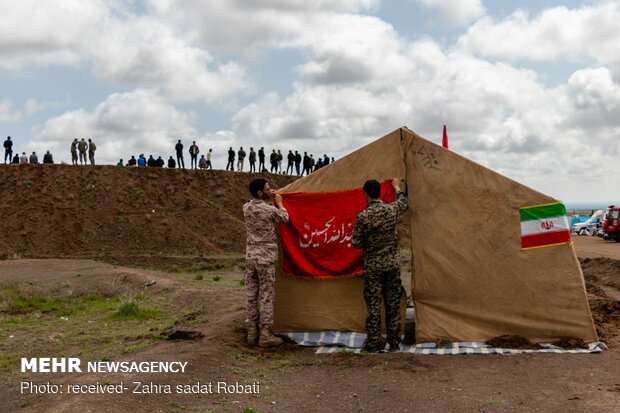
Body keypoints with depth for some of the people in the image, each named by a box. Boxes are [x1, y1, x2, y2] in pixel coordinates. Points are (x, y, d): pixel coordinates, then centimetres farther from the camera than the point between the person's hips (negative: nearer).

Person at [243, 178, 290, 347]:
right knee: (266, 296, 0)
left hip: (250, 256, 6)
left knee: (251, 294, 9)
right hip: (266, 258, -6)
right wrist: (279, 203, 22)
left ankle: (252, 332, 16)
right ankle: (265, 334, 2)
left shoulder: (246, 208, 2)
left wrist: (268, 199, 23)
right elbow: (285, 219, 8)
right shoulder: (270, 210, -13)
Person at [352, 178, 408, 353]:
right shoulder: (392, 209, -2)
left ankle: (372, 343, 10)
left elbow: (356, 243, -8)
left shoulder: (362, 216, -14)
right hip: (393, 263, 3)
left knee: (373, 305, 4)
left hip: (373, 266, -3)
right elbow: (403, 203, 22)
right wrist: (397, 188, 39)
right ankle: (394, 342, 18)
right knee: (393, 304, 11)